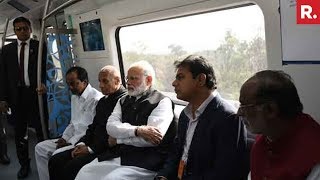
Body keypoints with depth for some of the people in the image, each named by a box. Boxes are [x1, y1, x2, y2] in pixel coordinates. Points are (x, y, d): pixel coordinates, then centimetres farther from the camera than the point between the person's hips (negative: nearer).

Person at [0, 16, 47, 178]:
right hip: (16, 95, 3)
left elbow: (44, 68, -7)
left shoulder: (39, 46, 2)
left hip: (35, 93, -3)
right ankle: (24, 164, 26)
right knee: (19, 132, 12)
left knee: (41, 130, 5)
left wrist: (43, 83, -27)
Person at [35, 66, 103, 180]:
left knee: (58, 154, -26)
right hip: (72, 139, 10)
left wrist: (71, 142, -16)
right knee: (40, 148, 5)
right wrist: (64, 138, 5)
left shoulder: (96, 99, -18)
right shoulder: (74, 97, 14)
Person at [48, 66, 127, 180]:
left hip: (107, 150, -9)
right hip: (91, 146, 9)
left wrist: (91, 149, -14)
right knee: (55, 161, -4)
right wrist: (82, 144, 1)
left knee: (71, 167, -25)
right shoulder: (102, 101, 21)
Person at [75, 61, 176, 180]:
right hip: (118, 154, 6)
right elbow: (110, 127, 0)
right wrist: (137, 130, -18)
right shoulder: (123, 101, 15)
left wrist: (118, 139, -6)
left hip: (145, 161, -5)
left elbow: (152, 139, -16)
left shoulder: (162, 102, -5)